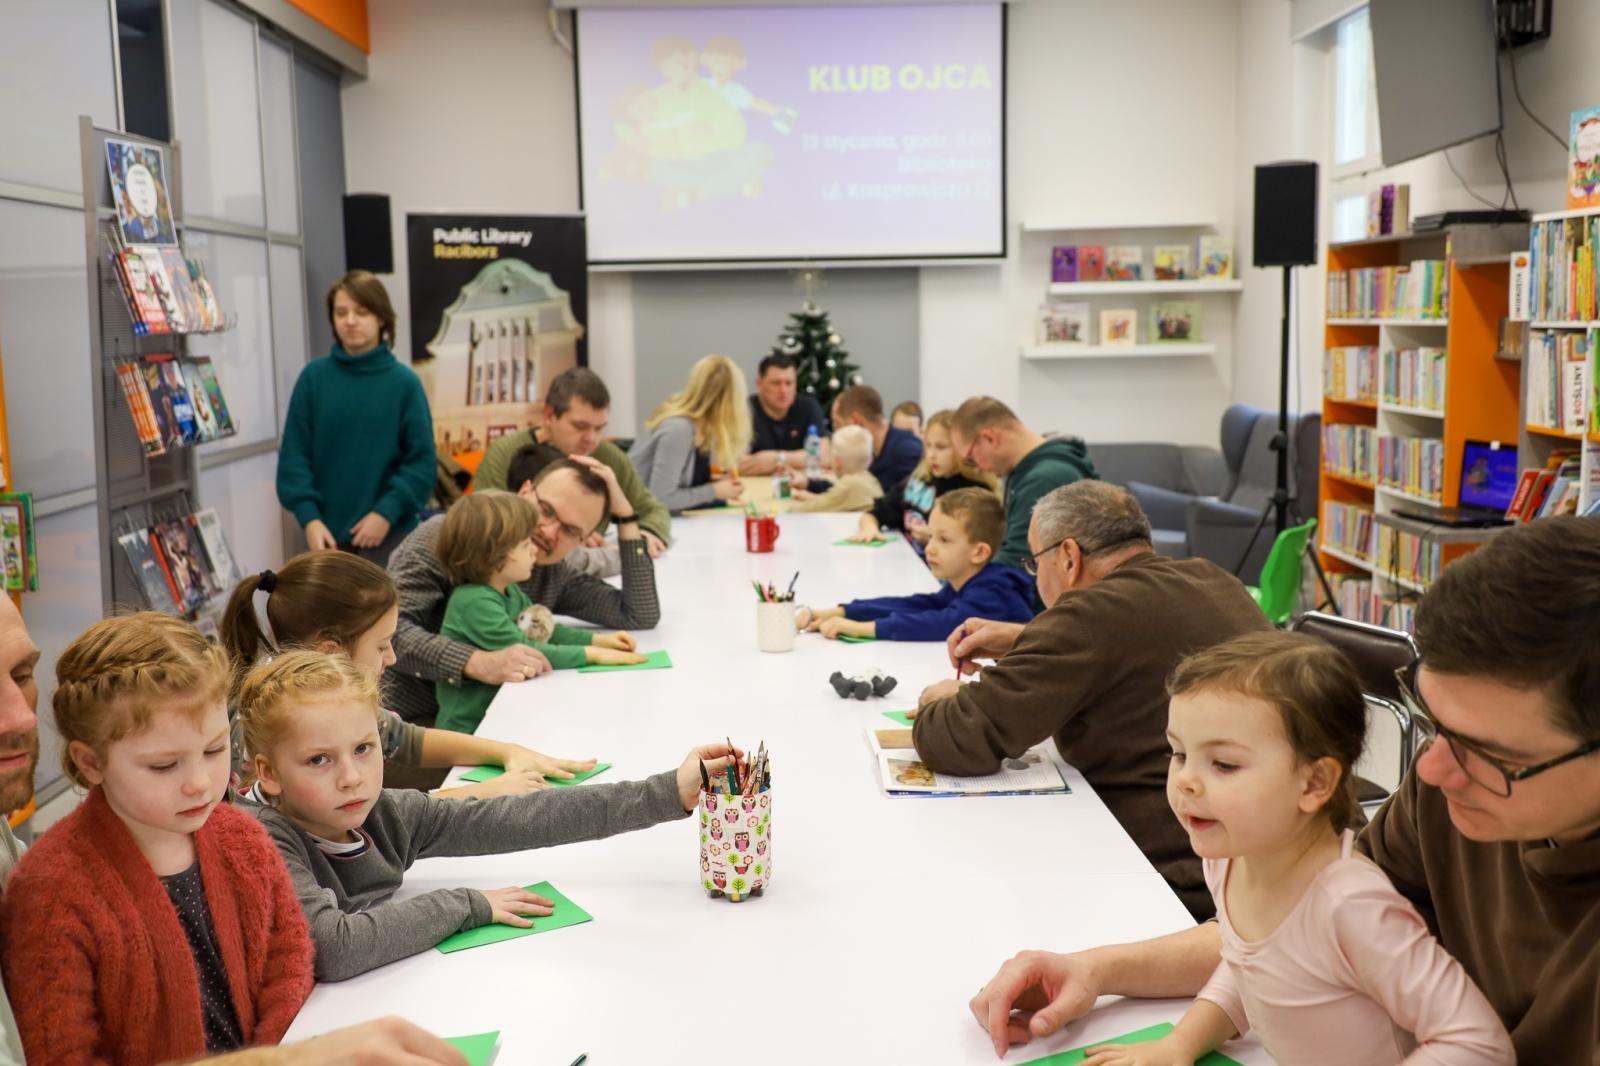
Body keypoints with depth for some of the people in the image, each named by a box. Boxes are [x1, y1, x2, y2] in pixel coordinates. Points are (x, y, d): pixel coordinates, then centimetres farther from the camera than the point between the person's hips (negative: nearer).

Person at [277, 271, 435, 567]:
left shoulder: (403, 381, -2)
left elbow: (422, 460, -3)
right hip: (328, 533, 2)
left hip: (390, 532, -1)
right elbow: (293, 454, 1)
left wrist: (387, 512, -13)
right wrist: (308, 517, -11)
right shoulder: (313, 377, 1)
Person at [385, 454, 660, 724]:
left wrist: (624, 513, -3)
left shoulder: (554, 575, 4)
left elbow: (642, 616, 2)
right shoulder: (443, 537, -12)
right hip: (410, 722, -7)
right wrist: (479, 663, -38)